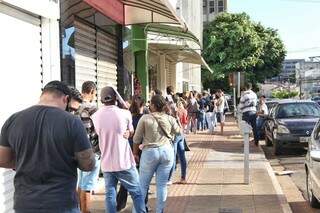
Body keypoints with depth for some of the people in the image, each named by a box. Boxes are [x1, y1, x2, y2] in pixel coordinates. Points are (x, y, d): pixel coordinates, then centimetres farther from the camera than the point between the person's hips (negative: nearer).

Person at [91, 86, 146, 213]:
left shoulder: (95, 116, -2)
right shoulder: (124, 113, -9)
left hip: (106, 163, 3)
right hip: (124, 161, -3)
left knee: (110, 194, 9)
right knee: (137, 193, 8)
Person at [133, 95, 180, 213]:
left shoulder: (145, 118, -7)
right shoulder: (170, 119, -1)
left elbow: (137, 138, -2)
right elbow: (177, 131, 19)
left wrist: (135, 153, 10)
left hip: (149, 152, -2)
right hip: (167, 151, 2)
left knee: (143, 184, 10)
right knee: (162, 185, 8)